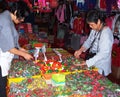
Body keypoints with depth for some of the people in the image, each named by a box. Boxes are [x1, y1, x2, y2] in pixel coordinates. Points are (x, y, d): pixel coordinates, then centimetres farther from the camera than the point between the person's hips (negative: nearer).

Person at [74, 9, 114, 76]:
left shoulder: (106, 34, -25)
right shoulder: (94, 30, 1)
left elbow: (103, 54, -28)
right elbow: (89, 41, 13)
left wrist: (87, 62, -30)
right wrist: (81, 50, -6)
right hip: (91, 64, 7)